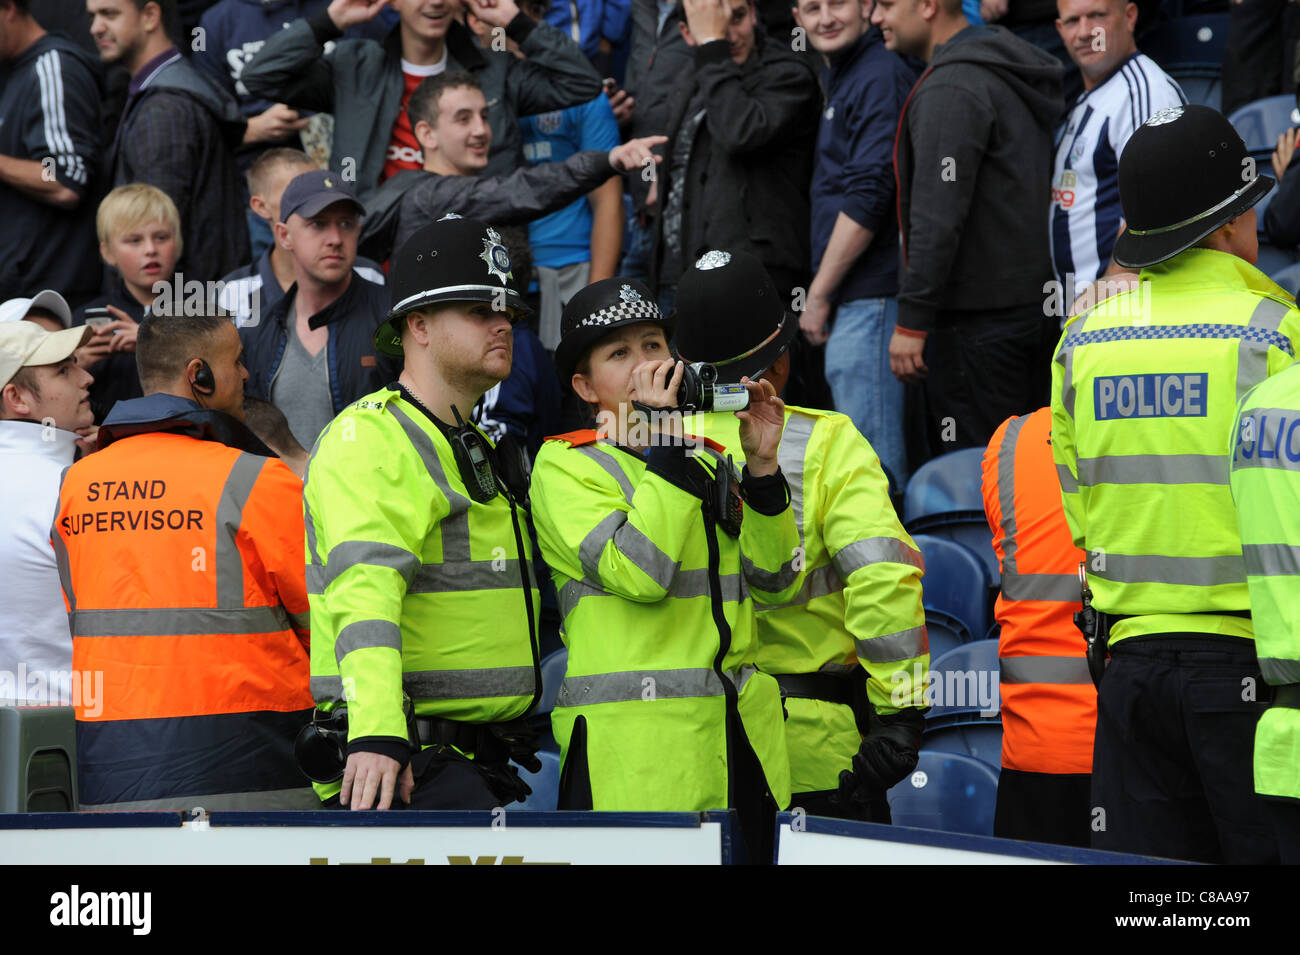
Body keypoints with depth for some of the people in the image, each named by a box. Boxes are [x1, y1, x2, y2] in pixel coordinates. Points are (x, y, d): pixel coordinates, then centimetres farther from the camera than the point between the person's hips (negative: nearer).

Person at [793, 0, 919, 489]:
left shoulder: (881, 77, -12)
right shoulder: (839, 77, 19)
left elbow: (868, 197, -18)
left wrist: (819, 293, -14)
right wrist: (822, 291, 18)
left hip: (871, 297, -10)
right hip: (856, 301, 10)